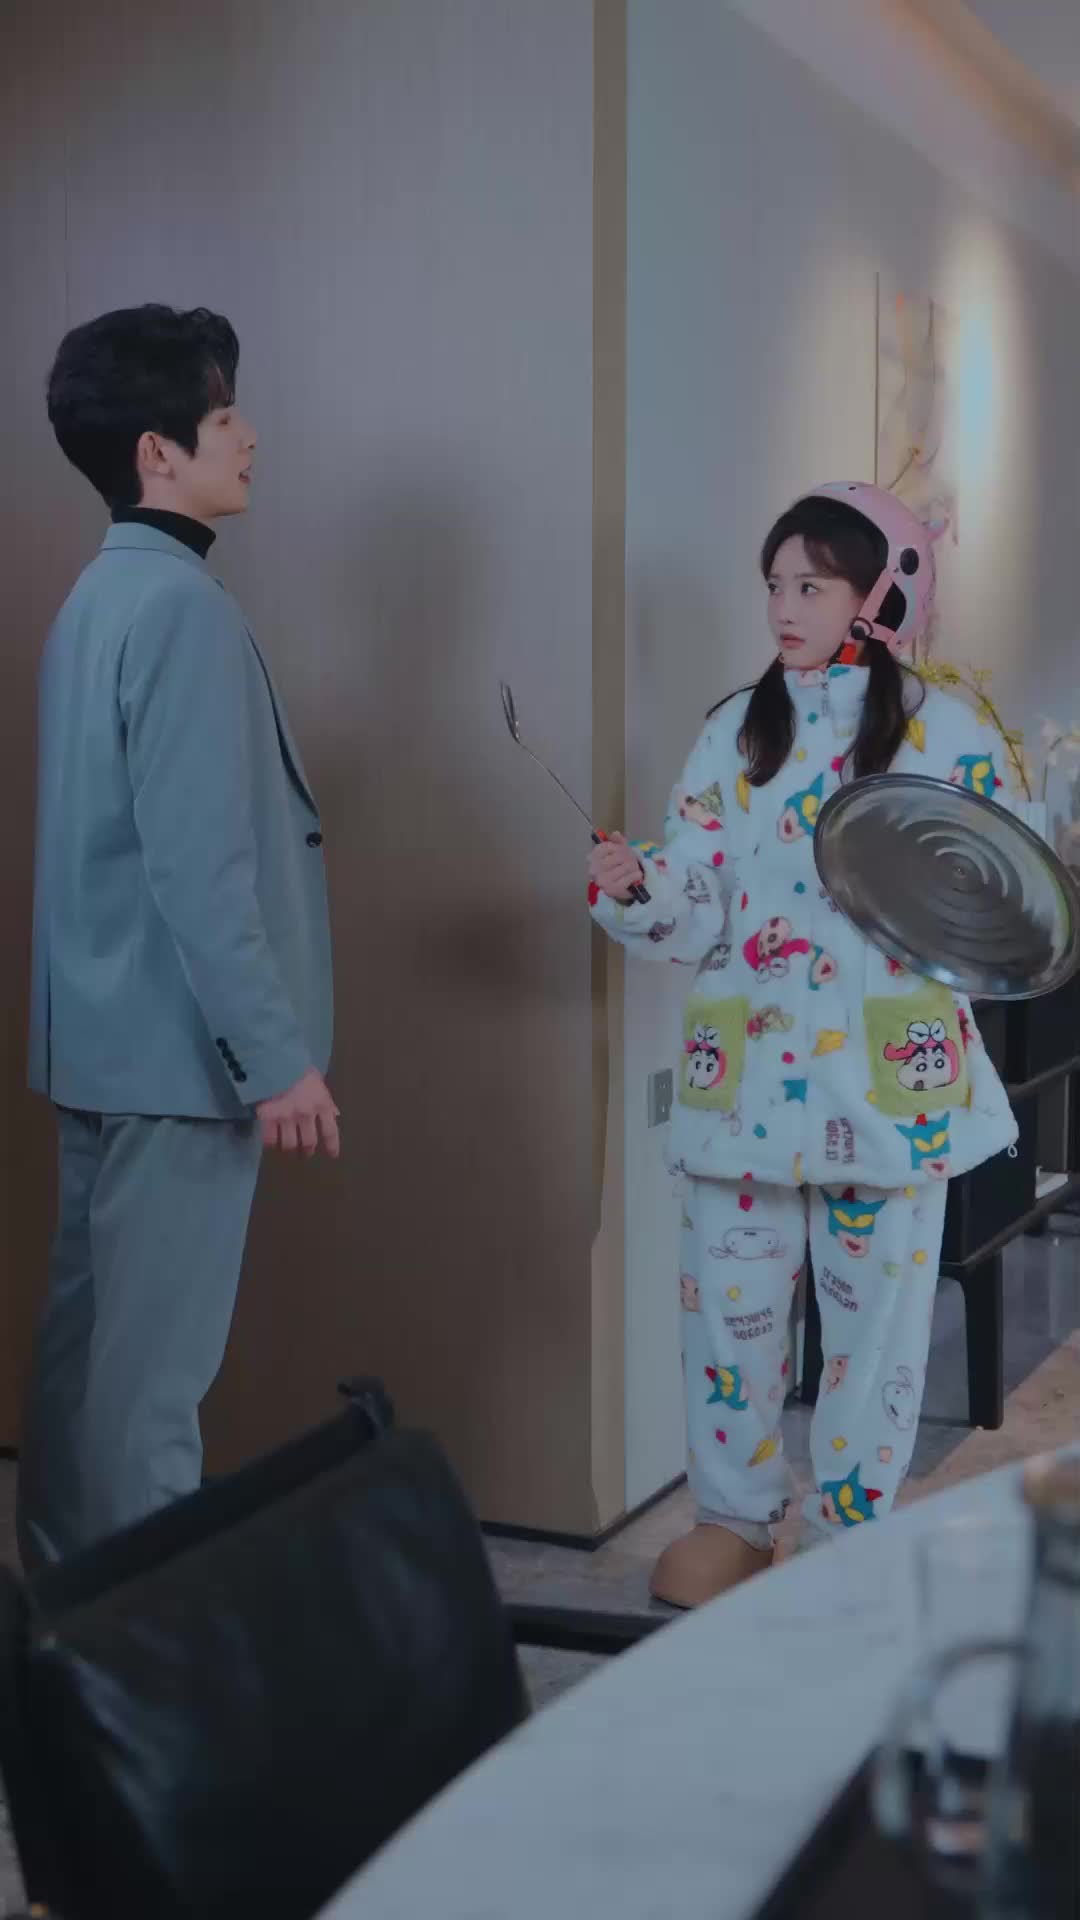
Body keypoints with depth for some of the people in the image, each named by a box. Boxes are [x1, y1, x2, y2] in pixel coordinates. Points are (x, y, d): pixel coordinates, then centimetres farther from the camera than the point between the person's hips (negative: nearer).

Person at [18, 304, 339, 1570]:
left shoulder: (100, 595, 13)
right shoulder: (181, 604, -17)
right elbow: (198, 866, -22)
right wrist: (278, 1054, -18)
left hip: (104, 1033, 10)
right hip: (178, 1042, -10)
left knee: (86, 1333, 15)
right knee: (152, 1366, -2)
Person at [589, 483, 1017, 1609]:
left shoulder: (942, 732, -1)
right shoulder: (736, 732, 8)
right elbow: (695, 911, 6)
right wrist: (630, 888, -13)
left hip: (887, 1075, -3)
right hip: (748, 1068, 3)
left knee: (876, 1307, 7)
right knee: (727, 1296, 6)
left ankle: (851, 1534, 23)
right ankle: (732, 1519, 23)